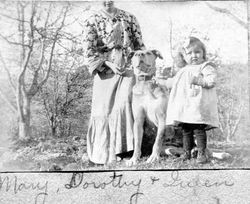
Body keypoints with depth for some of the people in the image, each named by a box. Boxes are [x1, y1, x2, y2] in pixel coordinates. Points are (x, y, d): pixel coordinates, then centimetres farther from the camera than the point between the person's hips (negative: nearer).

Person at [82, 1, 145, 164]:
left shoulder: (129, 18, 8)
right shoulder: (92, 21, 2)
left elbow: (139, 45, 12)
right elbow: (88, 50, -5)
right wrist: (109, 64, -14)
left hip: (128, 69, 0)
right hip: (105, 71, 0)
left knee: (124, 103, -19)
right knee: (104, 109, 0)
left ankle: (124, 148, -13)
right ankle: (103, 153, 12)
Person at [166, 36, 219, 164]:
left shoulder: (206, 67, 1)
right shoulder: (183, 71, 24)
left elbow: (212, 80, -13)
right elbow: (174, 83, 33)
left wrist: (198, 80, -21)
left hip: (198, 108, -7)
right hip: (184, 108, 7)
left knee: (199, 130, -9)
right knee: (186, 131, 11)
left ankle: (201, 153, -2)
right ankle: (187, 152, 20)